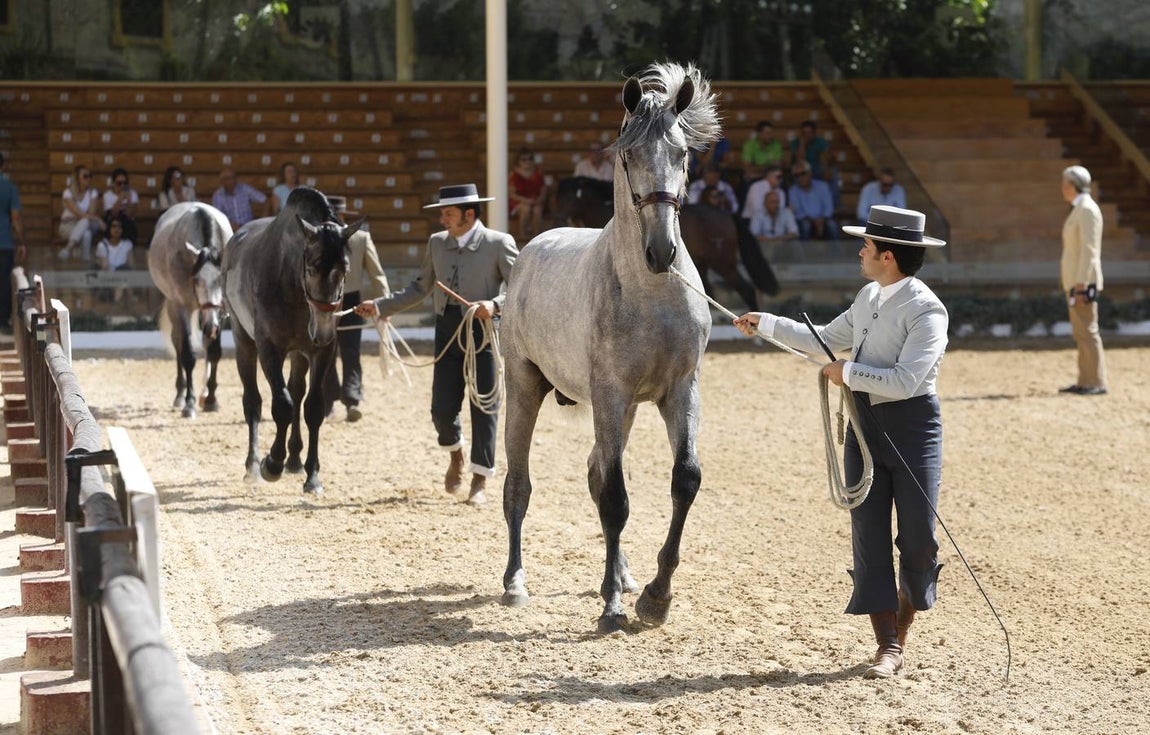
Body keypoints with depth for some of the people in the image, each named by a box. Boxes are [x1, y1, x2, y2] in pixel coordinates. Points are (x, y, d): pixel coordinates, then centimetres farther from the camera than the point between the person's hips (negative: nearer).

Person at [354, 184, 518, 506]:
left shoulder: (498, 244, -7)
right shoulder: (437, 243, 9)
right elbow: (420, 289, 15)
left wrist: (495, 304, -27)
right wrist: (380, 306, 8)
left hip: (482, 329, -4)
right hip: (447, 329, 4)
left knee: (483, 407, 1)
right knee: (442, 410, 3)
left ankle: (479, 482, 12)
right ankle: (456, 455, 35)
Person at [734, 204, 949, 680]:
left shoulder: (927, 310, -16)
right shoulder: (868, 297, 10)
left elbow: (906, 380, -25)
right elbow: (827, 339, 25)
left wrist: (848, 373, -16)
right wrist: (767, 325, 24)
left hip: (912, 425, -7)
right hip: (864, 424, 7)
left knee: (918, 538, -1)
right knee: (869, 536, 0)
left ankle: (902, 631, 23)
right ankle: (887, 647, 4)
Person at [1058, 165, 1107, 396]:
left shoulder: (1087, 210, -15)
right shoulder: (1079, 210, 17)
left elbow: (1089, 250, -21)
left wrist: (1081, 286, -24)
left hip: (1083, 283, -10)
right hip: (1076, 282, 10)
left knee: (1087, 331, -11)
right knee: (1081, 333, 10)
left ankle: (1097, 383, -11)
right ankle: (1085, 382, 12)